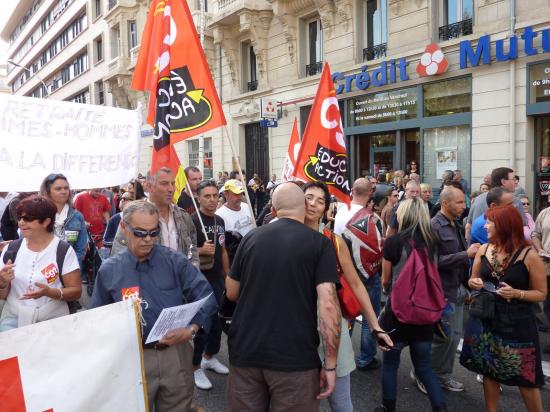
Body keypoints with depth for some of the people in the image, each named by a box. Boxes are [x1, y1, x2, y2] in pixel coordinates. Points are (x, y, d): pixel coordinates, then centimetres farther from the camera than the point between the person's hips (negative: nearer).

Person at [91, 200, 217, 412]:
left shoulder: (174, 261, -3)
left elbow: (206, 298, -6)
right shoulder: (108, 270, 1)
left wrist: (190, 330, -19)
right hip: (134, 358, 0)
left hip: (175, 353, 0)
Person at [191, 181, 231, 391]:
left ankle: (210, 357, 35)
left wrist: (227, 276, 17)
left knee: (217, 320, 16)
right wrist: (201, 250, -32)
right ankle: (196, 367, 14)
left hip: (218, 279, 7)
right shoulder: (192, 221, -13)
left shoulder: (220, 221, 10)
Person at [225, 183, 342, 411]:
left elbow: (232, 293, 11)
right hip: (295, 357, -3)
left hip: (245, 351, 3)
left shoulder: (251, 237, 3)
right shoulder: (319, 243, -7)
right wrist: (330, 364, -9)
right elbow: (328, 304, -15)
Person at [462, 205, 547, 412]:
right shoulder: (483, 250, 0)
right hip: (486, 320, 4)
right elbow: (473, 280, 13)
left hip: (517, 325, -4)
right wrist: (474, 283, -9)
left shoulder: (529, 256, -13)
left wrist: (516, 293, -21)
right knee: (489, 372, 15)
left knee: (525, 378, 4)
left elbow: (541, 293, -5)